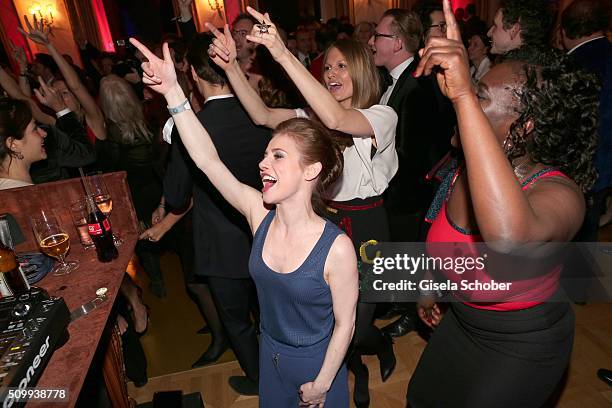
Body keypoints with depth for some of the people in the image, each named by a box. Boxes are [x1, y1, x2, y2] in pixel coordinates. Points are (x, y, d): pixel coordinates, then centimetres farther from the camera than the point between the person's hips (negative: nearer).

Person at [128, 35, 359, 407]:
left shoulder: (337, 248, -31)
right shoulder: (259, 213, -19)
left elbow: (345, 324, -19)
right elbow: (208, 160, -24)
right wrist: (173, 92, -30)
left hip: (317, 362, -4)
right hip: (271, 352, 5)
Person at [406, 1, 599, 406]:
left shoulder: (560, 193, -34)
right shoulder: (467, 170, -14)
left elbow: (510, 237, -59)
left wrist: (463, 95, -56)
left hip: (521, 347, -6)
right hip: (461, 320, 7)